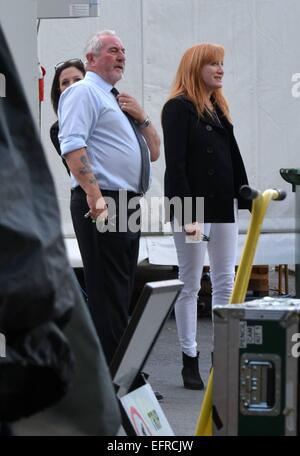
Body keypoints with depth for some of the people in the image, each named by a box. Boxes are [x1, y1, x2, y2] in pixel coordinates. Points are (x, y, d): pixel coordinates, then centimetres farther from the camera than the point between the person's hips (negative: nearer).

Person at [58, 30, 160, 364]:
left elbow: (154, 152, 25)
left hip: (129, 206, 10)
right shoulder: (84, 92, -3)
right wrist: (93, 194, -27)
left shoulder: (120, 102, 25)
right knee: (108, 298, -11)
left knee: (122, 295, 12)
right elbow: (72, 146, -17)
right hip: (101, 206, -10)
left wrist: (142, 117, 7)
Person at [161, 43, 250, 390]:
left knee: (225, 283, 6)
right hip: (193, 206, -7)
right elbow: (175, 163, -15)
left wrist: (244, 196, 12)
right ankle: (190, 359, 8)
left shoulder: (219, 108, 16)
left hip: (224, 206, 7)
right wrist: (187, 212, -21)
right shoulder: (178, 108, -7)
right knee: (190, 284, 1)